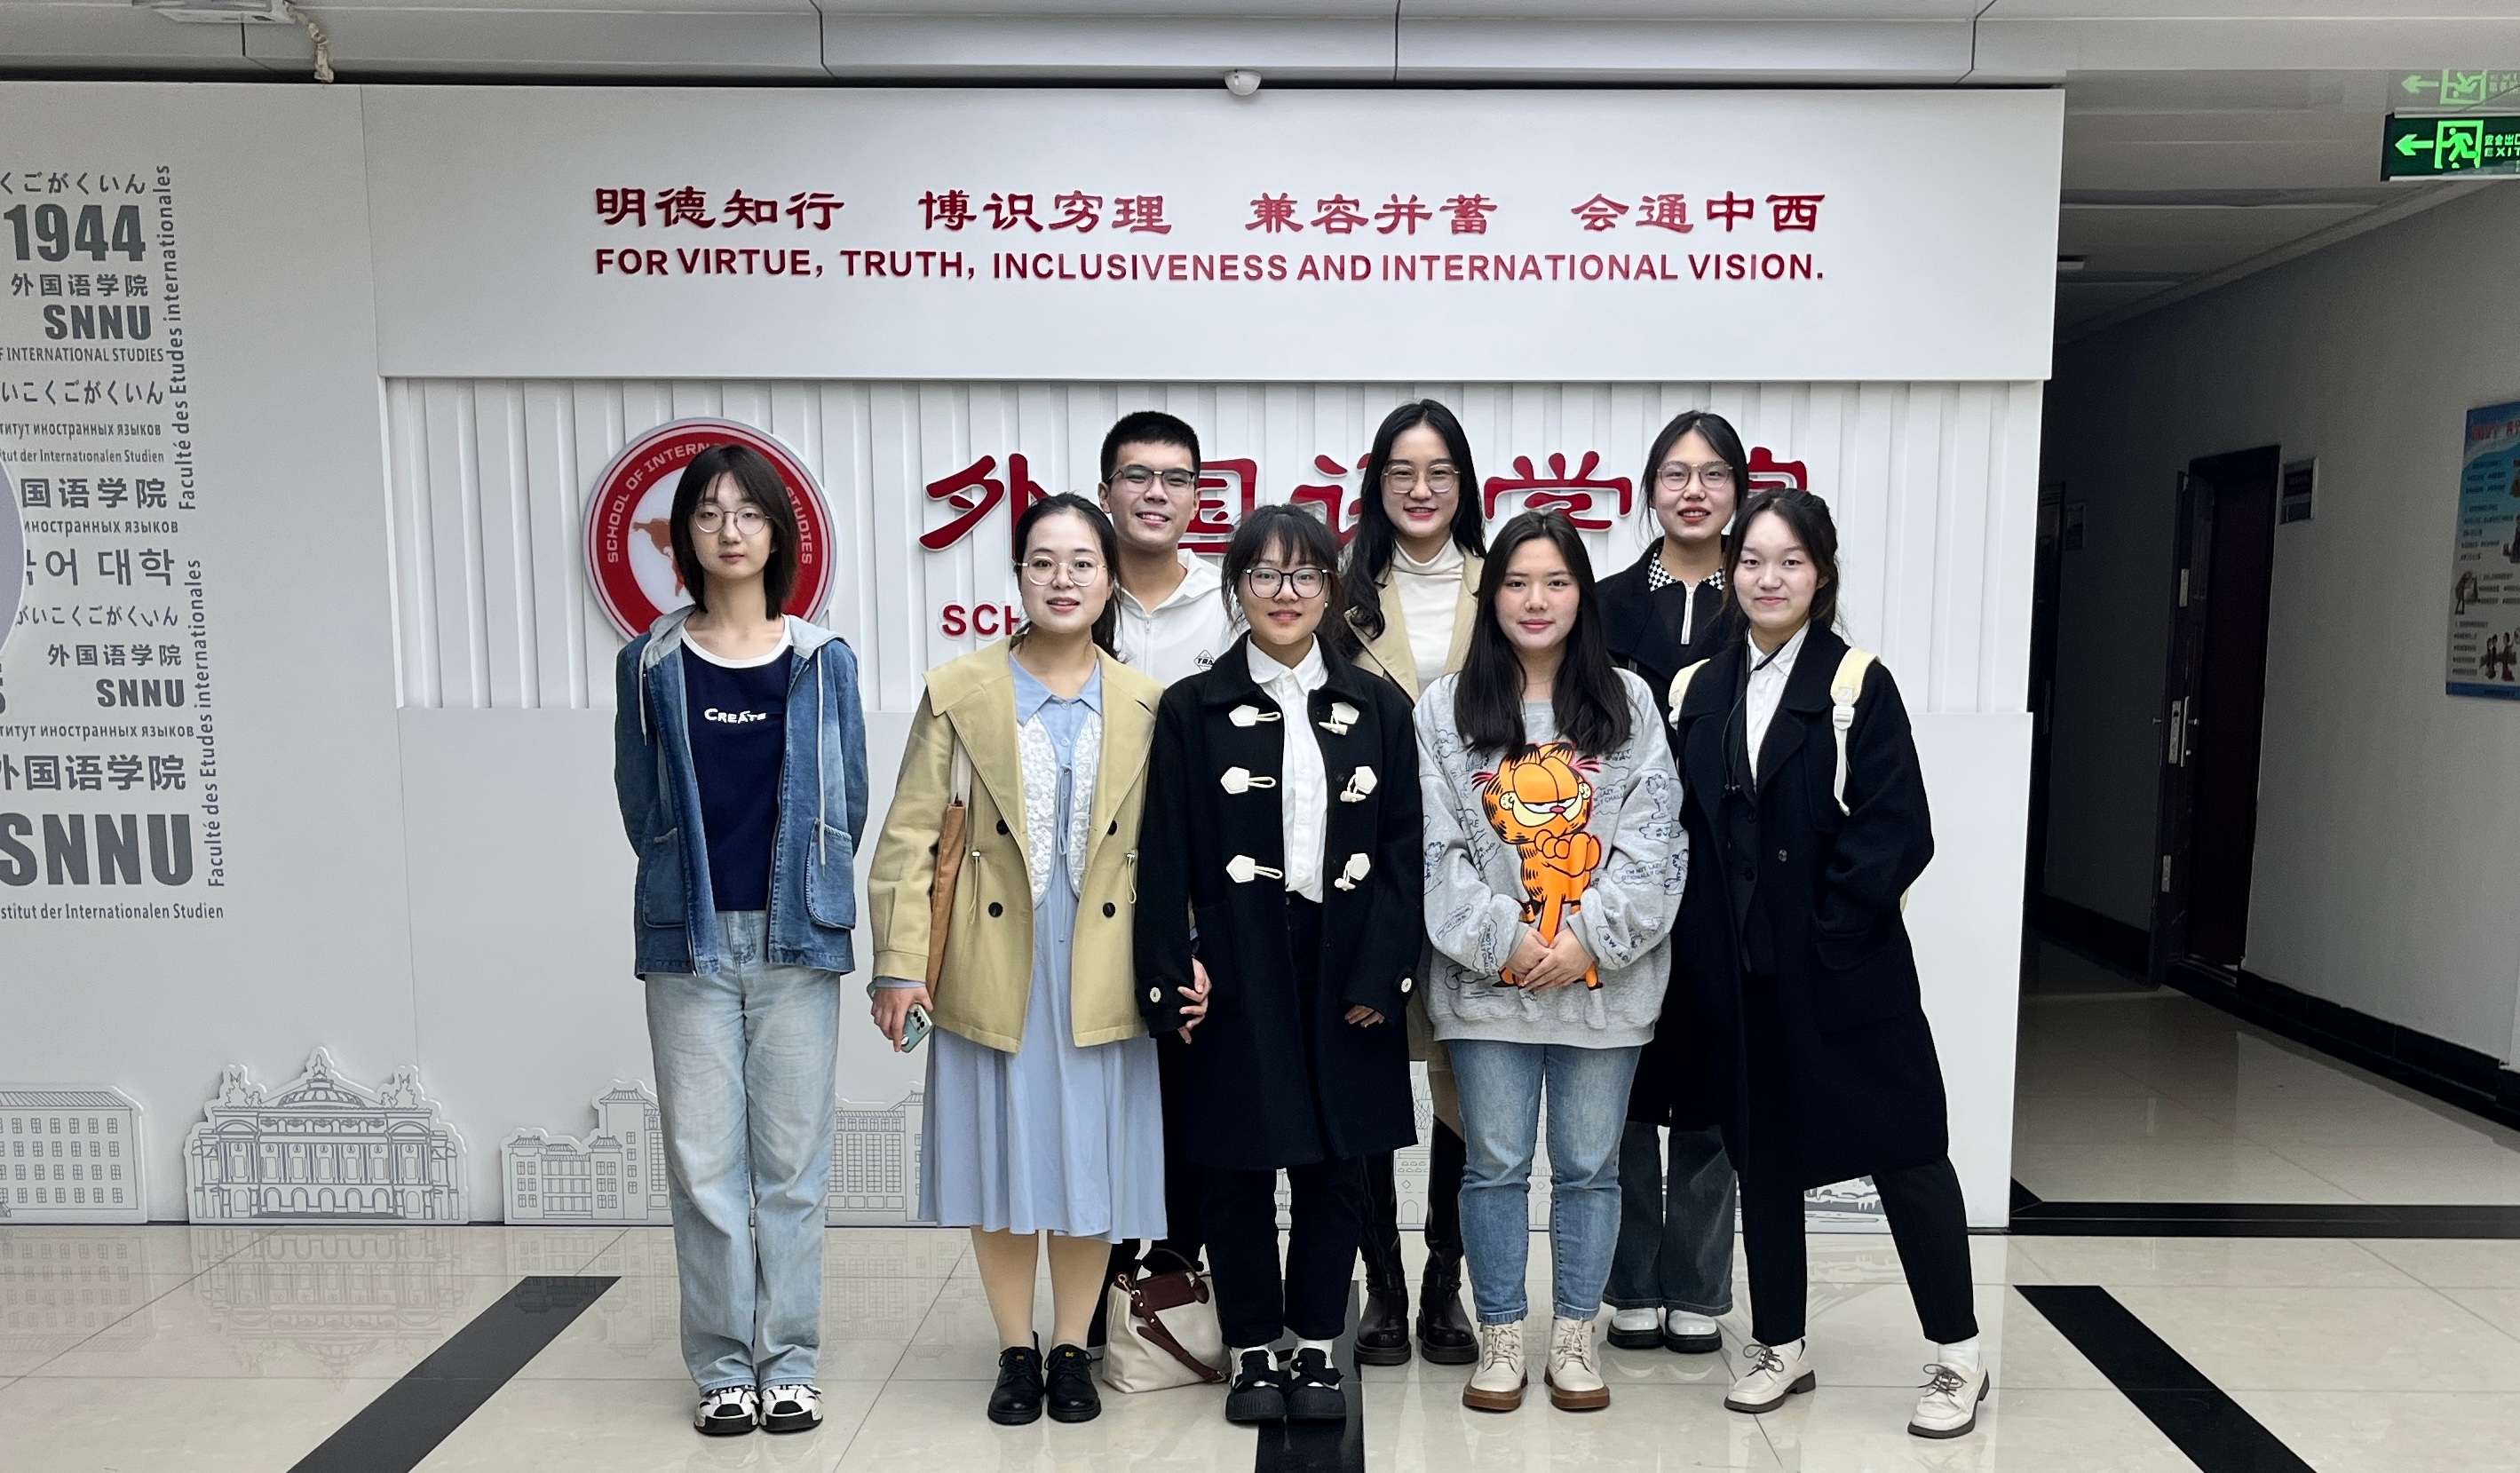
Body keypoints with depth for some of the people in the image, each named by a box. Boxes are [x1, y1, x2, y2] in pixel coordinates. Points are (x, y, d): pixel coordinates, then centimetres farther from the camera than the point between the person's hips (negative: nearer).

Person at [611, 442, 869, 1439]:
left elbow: (847, 802, 7)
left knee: (792, 1160, 6)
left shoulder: (822, 662, 2)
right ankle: (723, 1366, 20)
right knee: (704, 1161, 6)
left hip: (796, 941, 0)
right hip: (689, 942, 0)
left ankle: (788, 1364, 19)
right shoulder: (652, 664, 3)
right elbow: (641, 805, 8)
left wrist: (802, 891, 7)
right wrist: (696, 893, 9)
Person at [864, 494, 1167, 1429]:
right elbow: (909, 836, -3)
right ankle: (1016, 1351, 28)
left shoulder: (1146, 705, 3)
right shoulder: (958, 692, -1)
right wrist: (900, 964, -8)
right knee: (1000, 1156, 9)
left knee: (1090, 1160, 9)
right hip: (992, 971, -1)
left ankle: (1071, 1349, 28)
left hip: (1101, 973, 1)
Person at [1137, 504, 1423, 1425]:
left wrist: (1381, 975, -6)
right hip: (1237, 977, -1)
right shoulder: (1194, 708, 1)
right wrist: (1173, 975, -10)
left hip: (1347, 974, 2)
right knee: (1238, 1170, 8)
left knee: (1336, 1167, 10)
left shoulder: (1377, 707, 5)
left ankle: (1316, 1348, 27)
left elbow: (1403, 848, 2)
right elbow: (1165, 856, -2)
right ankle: (1252, 1352, 25)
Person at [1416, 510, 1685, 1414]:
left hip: (1604, 981, 1)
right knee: (1496, 1165, 9)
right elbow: (1437, 846, -4)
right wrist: (1502, 937, -13)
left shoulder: (1627, 704, 3)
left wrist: (1589, 938, -12)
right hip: (1487, 982, 0)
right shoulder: (1445, 709, 2)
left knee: (1588, 1165, 11)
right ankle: (1500, 1335, 26)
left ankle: (1576, 1334, 28)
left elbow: (1651, 842, -2)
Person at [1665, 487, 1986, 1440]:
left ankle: (1958, 1354, 23)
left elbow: (1894, 833, -12)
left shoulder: (1857, 686, -6)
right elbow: (1683, 828, 6)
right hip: (1740, 968, 4)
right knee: (1761, 1153, 13)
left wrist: (1828, 935, -15)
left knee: (1904, 1149, 5)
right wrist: (1708, 938, -3)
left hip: (1842, 966, -4)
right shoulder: (1700, 690, 6)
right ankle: (1780, 1344, 29)